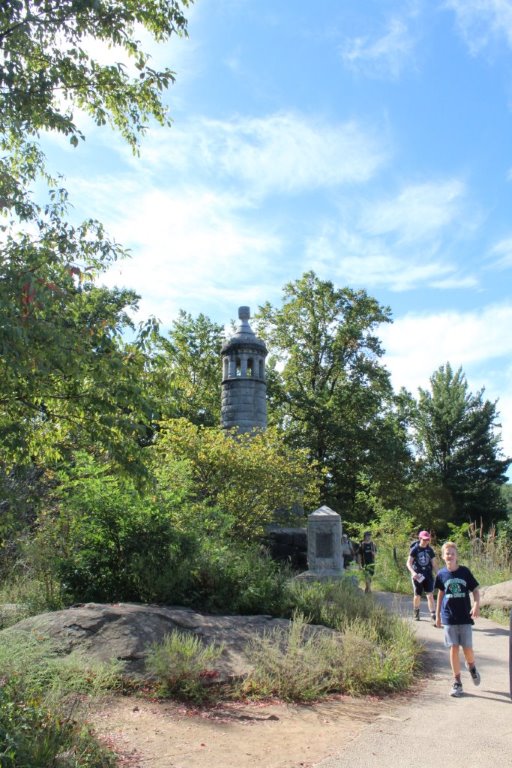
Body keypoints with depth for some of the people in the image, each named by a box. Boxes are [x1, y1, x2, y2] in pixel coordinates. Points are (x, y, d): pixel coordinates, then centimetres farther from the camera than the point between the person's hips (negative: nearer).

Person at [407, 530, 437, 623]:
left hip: (428, 574, 2)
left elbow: (433, 564, 12)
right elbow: (409, 563, -7)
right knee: (417, 595, 10)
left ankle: (433, 616, -9)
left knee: (430, 595, -9)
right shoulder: (415, 549, -6)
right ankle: (416, 613, 33)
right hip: (417, 575, -2)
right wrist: (413, 572, -23)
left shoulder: (430, 550, 5)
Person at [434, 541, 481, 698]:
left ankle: (472, 667, 35)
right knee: (454, 649, 1)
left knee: (467, 649, 1)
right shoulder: (441, 574, 0)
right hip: (449, 618, 1)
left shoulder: (465, 571, -4)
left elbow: (475, 590, 2)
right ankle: (457, 682, 11)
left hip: (465, 617, -1)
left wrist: (476, 605, -16)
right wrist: (437, 615, 14)